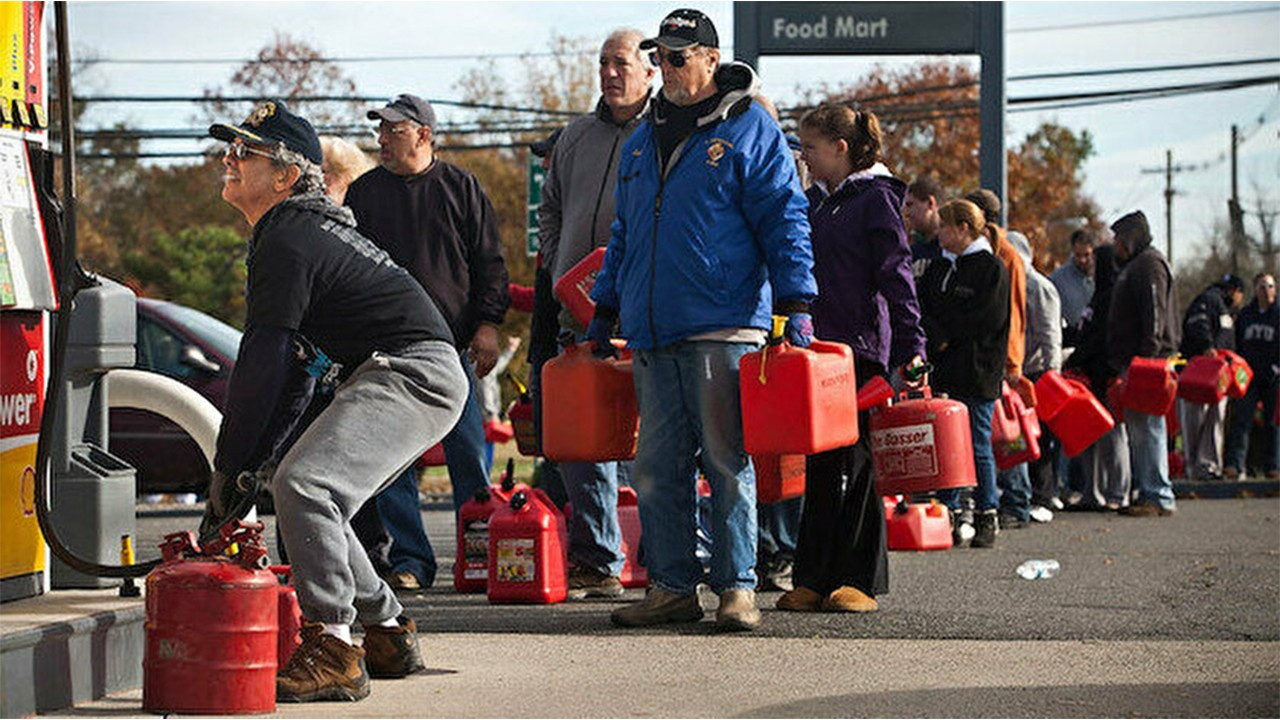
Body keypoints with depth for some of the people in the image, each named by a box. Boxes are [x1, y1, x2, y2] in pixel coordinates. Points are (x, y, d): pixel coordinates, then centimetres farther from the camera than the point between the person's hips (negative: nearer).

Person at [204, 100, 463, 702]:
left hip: (412, 373, -11)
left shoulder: (287, 240, -13)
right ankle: (388, 636, 21)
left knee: (303, 483, -24)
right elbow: (294, 360, 23)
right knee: (311, 498, 14)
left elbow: (263, 365, -14)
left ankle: (332, 654, -25)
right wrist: (249, 458, 17)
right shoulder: (308, 226, 20)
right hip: (394, 375, 11)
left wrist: (229, 465, -8)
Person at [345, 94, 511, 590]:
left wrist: (487, 325, -3)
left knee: (469, 456, -2)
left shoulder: (461, 188, 7)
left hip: (454, 346, -1)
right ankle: (410, 561, 3)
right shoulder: (364, 193, 11)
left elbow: (489, 263, 7)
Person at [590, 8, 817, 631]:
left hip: (723, 328, -6)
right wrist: (604, 313, 23)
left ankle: (737, 587, 2)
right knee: (657, 467, 5)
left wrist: (795, 306, -11)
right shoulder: (644, 137, 20)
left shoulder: (748, 129, 1)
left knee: (726, 462, -3)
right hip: (652, 334, 6)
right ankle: (671, 587, 11)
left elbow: (784, 220, -3)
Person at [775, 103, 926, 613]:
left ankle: (861, 580, 3)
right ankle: (813, 579, 8)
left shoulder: (876, 198, -4)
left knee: (856, 464, -3)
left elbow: (896, 276, -9)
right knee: (819, 466, 5)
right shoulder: (815, 201, 16)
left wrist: (910, 345, -14)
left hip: (862, 349, -6)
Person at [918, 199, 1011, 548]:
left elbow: (989, 319, -10)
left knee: (978, 446, -2)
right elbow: (923, 309, 9)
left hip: (978, 374, -6)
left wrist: (948, 336, -8)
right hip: (943, 370, 6)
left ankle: (987, 517, 6)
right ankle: (950, 515, 8)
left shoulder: (992, 268, -2)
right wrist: (937, 337, -10)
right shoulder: (939, 267, 17)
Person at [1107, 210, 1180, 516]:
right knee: (1137, 429, 11)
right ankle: (1148, 493, 14)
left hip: (1148, 361, -11)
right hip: (1133, 363, 11)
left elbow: (1155, 314, -18)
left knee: (1147, 427, -12)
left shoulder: (1150, 264, -9)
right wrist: (1123, 364, 22)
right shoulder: (1134, 265, 24)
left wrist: (1147, 357, -24)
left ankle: (1159, 497, -12)